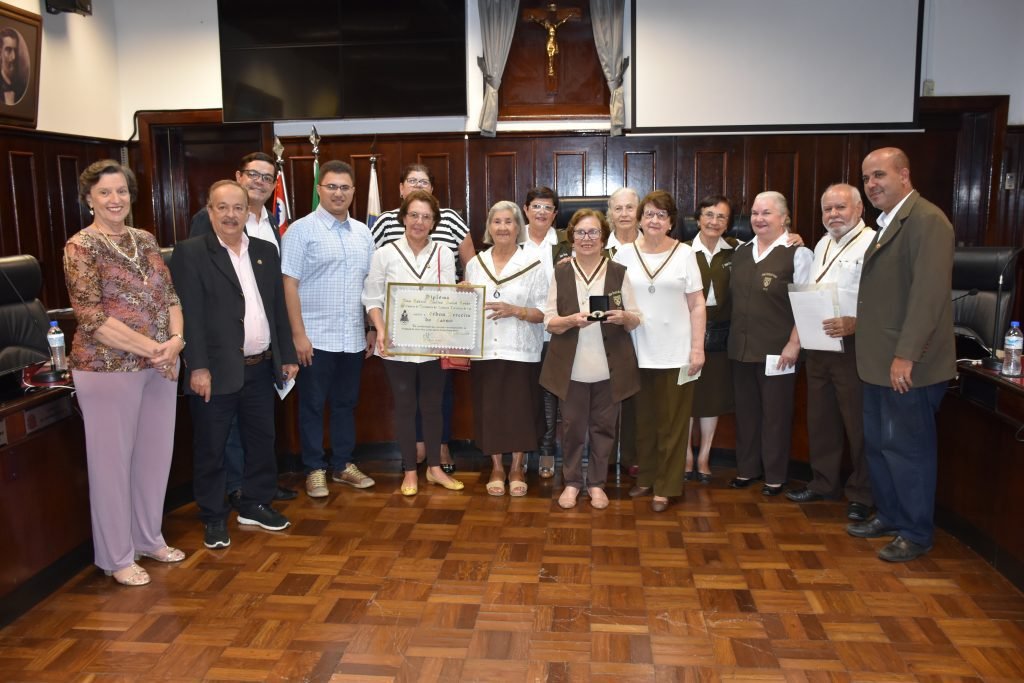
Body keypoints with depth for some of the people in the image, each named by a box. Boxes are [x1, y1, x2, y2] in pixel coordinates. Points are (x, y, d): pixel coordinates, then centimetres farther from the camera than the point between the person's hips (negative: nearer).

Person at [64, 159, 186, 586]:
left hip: (160, 366, 6)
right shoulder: (81, 247, -9)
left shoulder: (146, 241, 9)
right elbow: (91, 316, -16)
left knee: (156, 454, 14)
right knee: (112, 459, 5)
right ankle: (116, 556, 20)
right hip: (108, 368, -6)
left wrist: (176, 338, -11)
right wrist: (148, 346, -20)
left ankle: (149, 539, 32)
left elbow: (170, 295, 8)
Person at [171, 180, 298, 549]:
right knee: (210, 449, 6)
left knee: (262, 441, 15)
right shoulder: (190, 252, -6)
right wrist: (198, 367, -17)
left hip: (261, 368, 5)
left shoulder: (265, 252, 11)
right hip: (216, 369, -5)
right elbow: (190, 314, -12)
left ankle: (255, 504, 32)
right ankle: (213, 518, 21)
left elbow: (279, 308, 13)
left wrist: (288, 356, 9)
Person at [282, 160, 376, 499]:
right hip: (316, 337, -5)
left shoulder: (362, 232, 10)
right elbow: (290, 284, -9)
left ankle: (343, 465, 27)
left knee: (346, 403, 14)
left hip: (353, 337, 5)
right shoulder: (302, 229, -5)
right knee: (313, 405, 6)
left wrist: (372, 328, 10)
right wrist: (298, 334, -14)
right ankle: (314, 470, 18)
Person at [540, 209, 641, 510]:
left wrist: (623, 317, -18)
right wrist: (572, 320, -19)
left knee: (603, 426, 8)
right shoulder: (560, 273, 4)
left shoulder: (618, 273, 4)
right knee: (572, 426, 6)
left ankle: (596, 483, 24)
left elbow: (635, 321, 5)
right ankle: (571, 482, 23)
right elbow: (549, 322, 0)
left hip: (609, 367, 0)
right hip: (571, 367, 0)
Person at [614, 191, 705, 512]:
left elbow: (697, 305, 0)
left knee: (671, 423, 4)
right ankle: (645, 477, 27)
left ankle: (666, 486, 15)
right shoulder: (625, 253, 4)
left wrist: (698, 348, -5)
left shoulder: (684, 253, 0)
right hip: (637, 352, 2)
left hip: (675, 353, -1)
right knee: (643, 420, 11)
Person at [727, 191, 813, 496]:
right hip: (741, 347, 6)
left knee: (775, 413, 5)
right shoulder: (741, 252, 11)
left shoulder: (797, 253, -7)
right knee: (745, 411, 14)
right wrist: (734, 337, 12)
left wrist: (794, 344, -15)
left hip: (777, 350, -5)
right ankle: (746, 468, 28)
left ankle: (774, 476, 19)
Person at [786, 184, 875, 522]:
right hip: (818, 345, 8)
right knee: (820, 418, 17)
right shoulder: (822, 244, 16)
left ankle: (861, 494, 18)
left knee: (858, 424, 3)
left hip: (854, 346, -8)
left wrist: (855, 323, -31)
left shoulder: (873, 244, -11)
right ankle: (823, 483, 32)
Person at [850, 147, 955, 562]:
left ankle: (916, 533, 18)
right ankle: (889, 516, 32)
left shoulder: (926, 220, -14)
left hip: (907, 364, -9)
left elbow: (929, 291, -22)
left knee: (907, 448, 3)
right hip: (880, 362, 9)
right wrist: (858, 323, 9)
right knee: (877, 444, 16)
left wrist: (906, 355, -24)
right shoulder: (888, 224, 16)